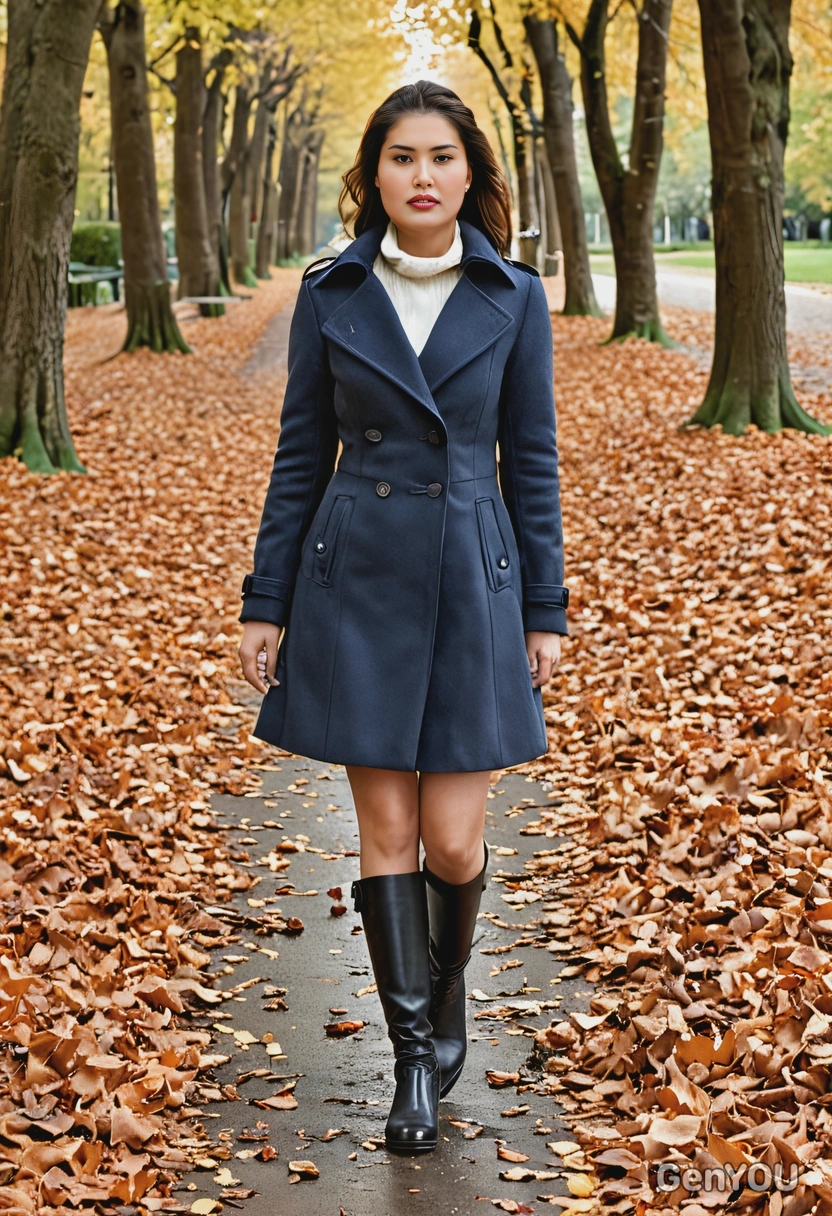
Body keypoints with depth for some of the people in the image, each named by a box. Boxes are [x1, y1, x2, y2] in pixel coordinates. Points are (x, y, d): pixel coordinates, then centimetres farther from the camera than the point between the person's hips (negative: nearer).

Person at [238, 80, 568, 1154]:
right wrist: (266, 603, 3)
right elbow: (301, 453, 5)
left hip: (471, 582, 0)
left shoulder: (513, 298, 1)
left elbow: (530, 458, 4)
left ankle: (446, 997, 31)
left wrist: (546, 610, 3)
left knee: (452, 836, -1)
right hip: (357, 582, 1)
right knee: (386, 829, 2)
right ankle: (416, 1057, 14)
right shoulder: (330, 293, 1)